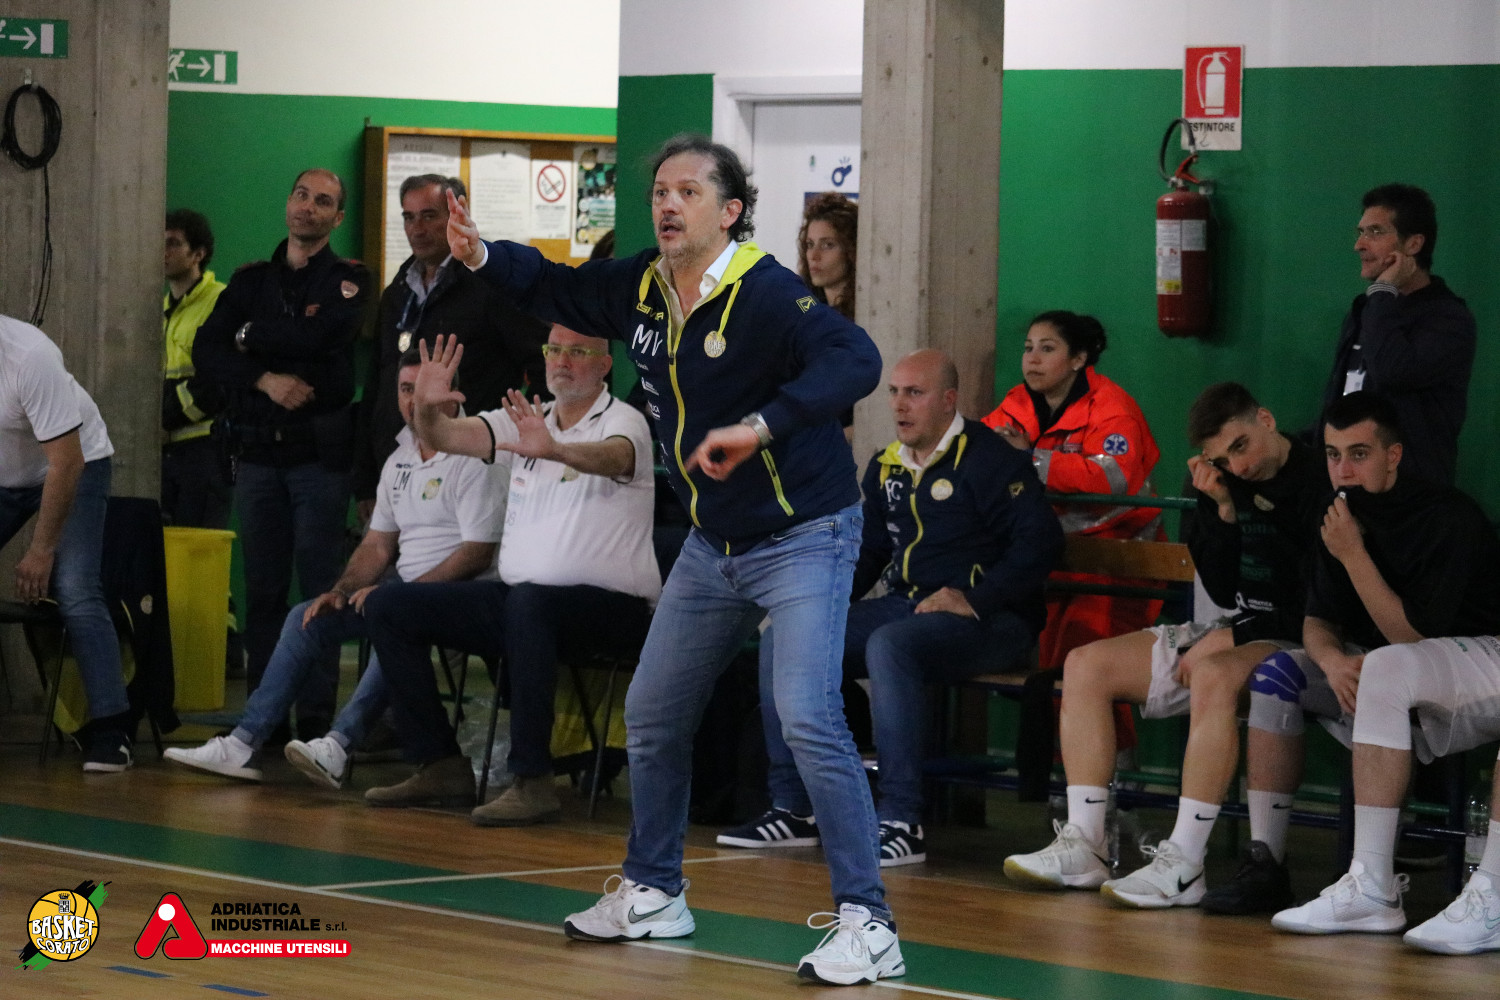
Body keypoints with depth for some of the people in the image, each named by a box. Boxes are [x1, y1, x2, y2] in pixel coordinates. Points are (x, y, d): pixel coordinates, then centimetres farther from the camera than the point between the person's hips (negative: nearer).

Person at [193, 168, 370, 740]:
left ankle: (315, 717, -5)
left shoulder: (348, 279, 5)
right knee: (262, 589, 2)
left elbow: (324, 335, -15)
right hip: (258, 451, 3)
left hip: (321, 451, -3)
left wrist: (252, 336, -1)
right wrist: (266, 379, -11)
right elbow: (206, 351, 4)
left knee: (321, 587, -5)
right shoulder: (250, 280, 15)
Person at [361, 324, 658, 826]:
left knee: (528, 600, -41)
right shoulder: (528, 420, 14)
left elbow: (612, 458, -28)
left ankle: (532, 781, -38)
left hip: (611, 605, -7)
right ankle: (441, 765, 2)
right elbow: (454, 436, 1)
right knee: (388, 606, -1)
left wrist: (553, 451, -49)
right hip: (518, 597, 7)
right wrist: (428, 412, -23)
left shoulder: (623, 422, -4)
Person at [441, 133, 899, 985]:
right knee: (653, 716, 15)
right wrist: (483, 256, 0)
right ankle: (653, 895, 34)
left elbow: (856, 361, -38)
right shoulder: (641, 290, 0)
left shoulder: (767, 294, -23)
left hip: (804, 537, -8)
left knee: (809, 717, -22)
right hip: (714, 545, 8)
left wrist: (761, 426, -49)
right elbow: (557, 288, 19)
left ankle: (866, 924, -18)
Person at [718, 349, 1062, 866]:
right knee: (781, 637, -5)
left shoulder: (989, 460, -8)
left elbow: (1040, 542, -15)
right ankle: (792, 809, -5)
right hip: (907, 606, 8)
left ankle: (901, 822, -35)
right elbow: (868, 549, 27)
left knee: (889, 645, -38)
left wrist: (974, 600, -23)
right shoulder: (887, 466, 16)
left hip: (988, 621, -8)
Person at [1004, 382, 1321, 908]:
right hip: (1234, 630, 9)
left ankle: (1183, 864, -41)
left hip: (1293, 640, -9)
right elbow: (1224, 591, 8)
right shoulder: (1230, 487, 11)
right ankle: (1082, 845, -10)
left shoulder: (1318, 481, -12)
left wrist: (1233, 638, -14)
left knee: (1215, 675, -41)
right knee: (1086, 664, -2)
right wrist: (1222, 510, -5)